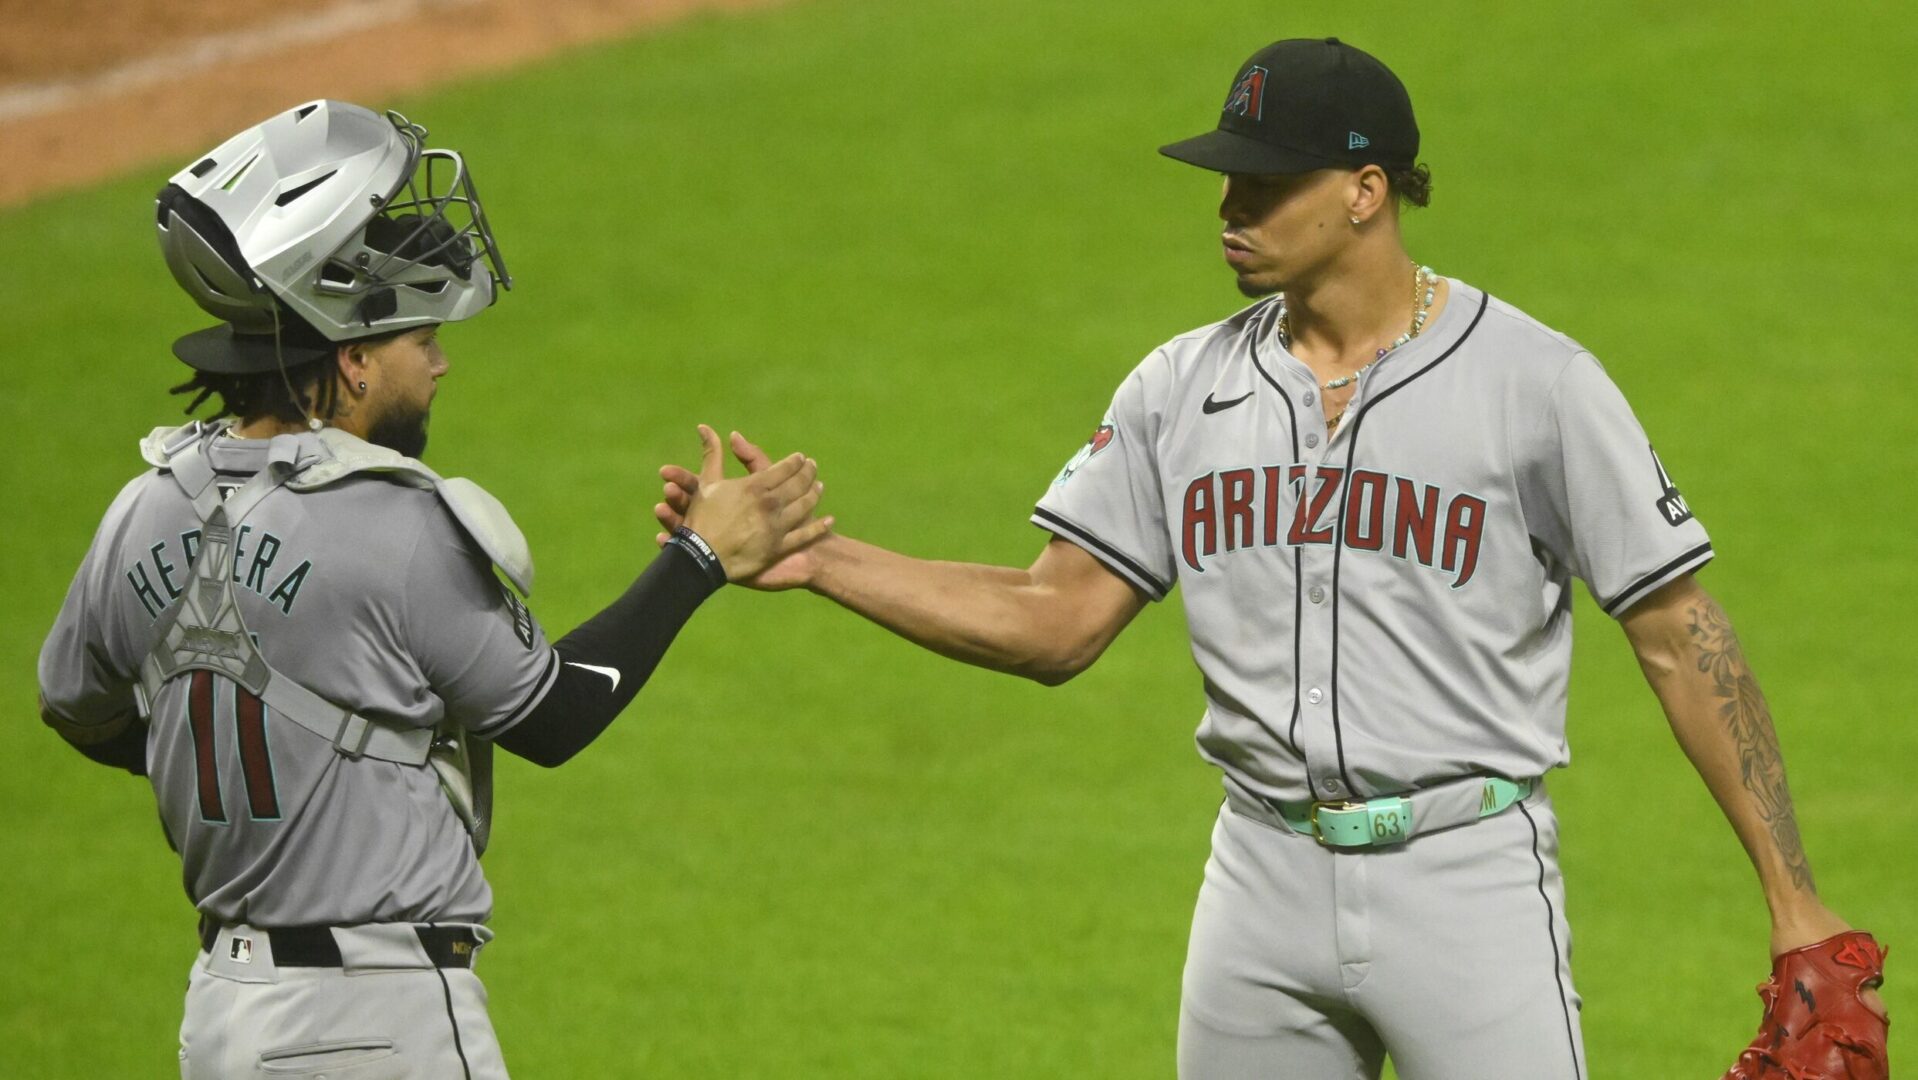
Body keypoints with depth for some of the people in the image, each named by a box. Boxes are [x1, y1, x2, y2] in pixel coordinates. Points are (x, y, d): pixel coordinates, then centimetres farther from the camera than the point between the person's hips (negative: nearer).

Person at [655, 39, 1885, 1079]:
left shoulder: (1535, 380, -6)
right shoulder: (1184, 388, 7)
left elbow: (1679, 634, -5)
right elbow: (1053, 623, 7)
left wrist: (1791, 897, -8)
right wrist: (815, 558, -5)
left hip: (1467, 880, -5)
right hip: (1266, 881, 5)